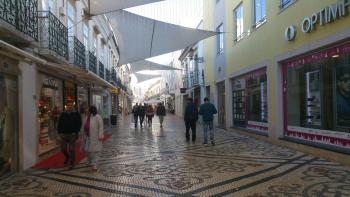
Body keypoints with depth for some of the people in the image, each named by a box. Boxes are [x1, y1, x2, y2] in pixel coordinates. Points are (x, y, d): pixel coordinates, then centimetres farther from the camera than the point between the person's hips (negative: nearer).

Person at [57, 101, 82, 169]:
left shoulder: (76, 114, 0)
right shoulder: (63, 114, 10)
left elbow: (79, 124, -4)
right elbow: (59, 123, 13)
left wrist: (76, 132, -13)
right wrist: (60, 132, 3)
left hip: (72, 134, -3)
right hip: (63, 134, 3)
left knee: (71, 149, 0)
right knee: (63, 148, 6)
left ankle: (71, 163, 10)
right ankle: (67, 157, 36)